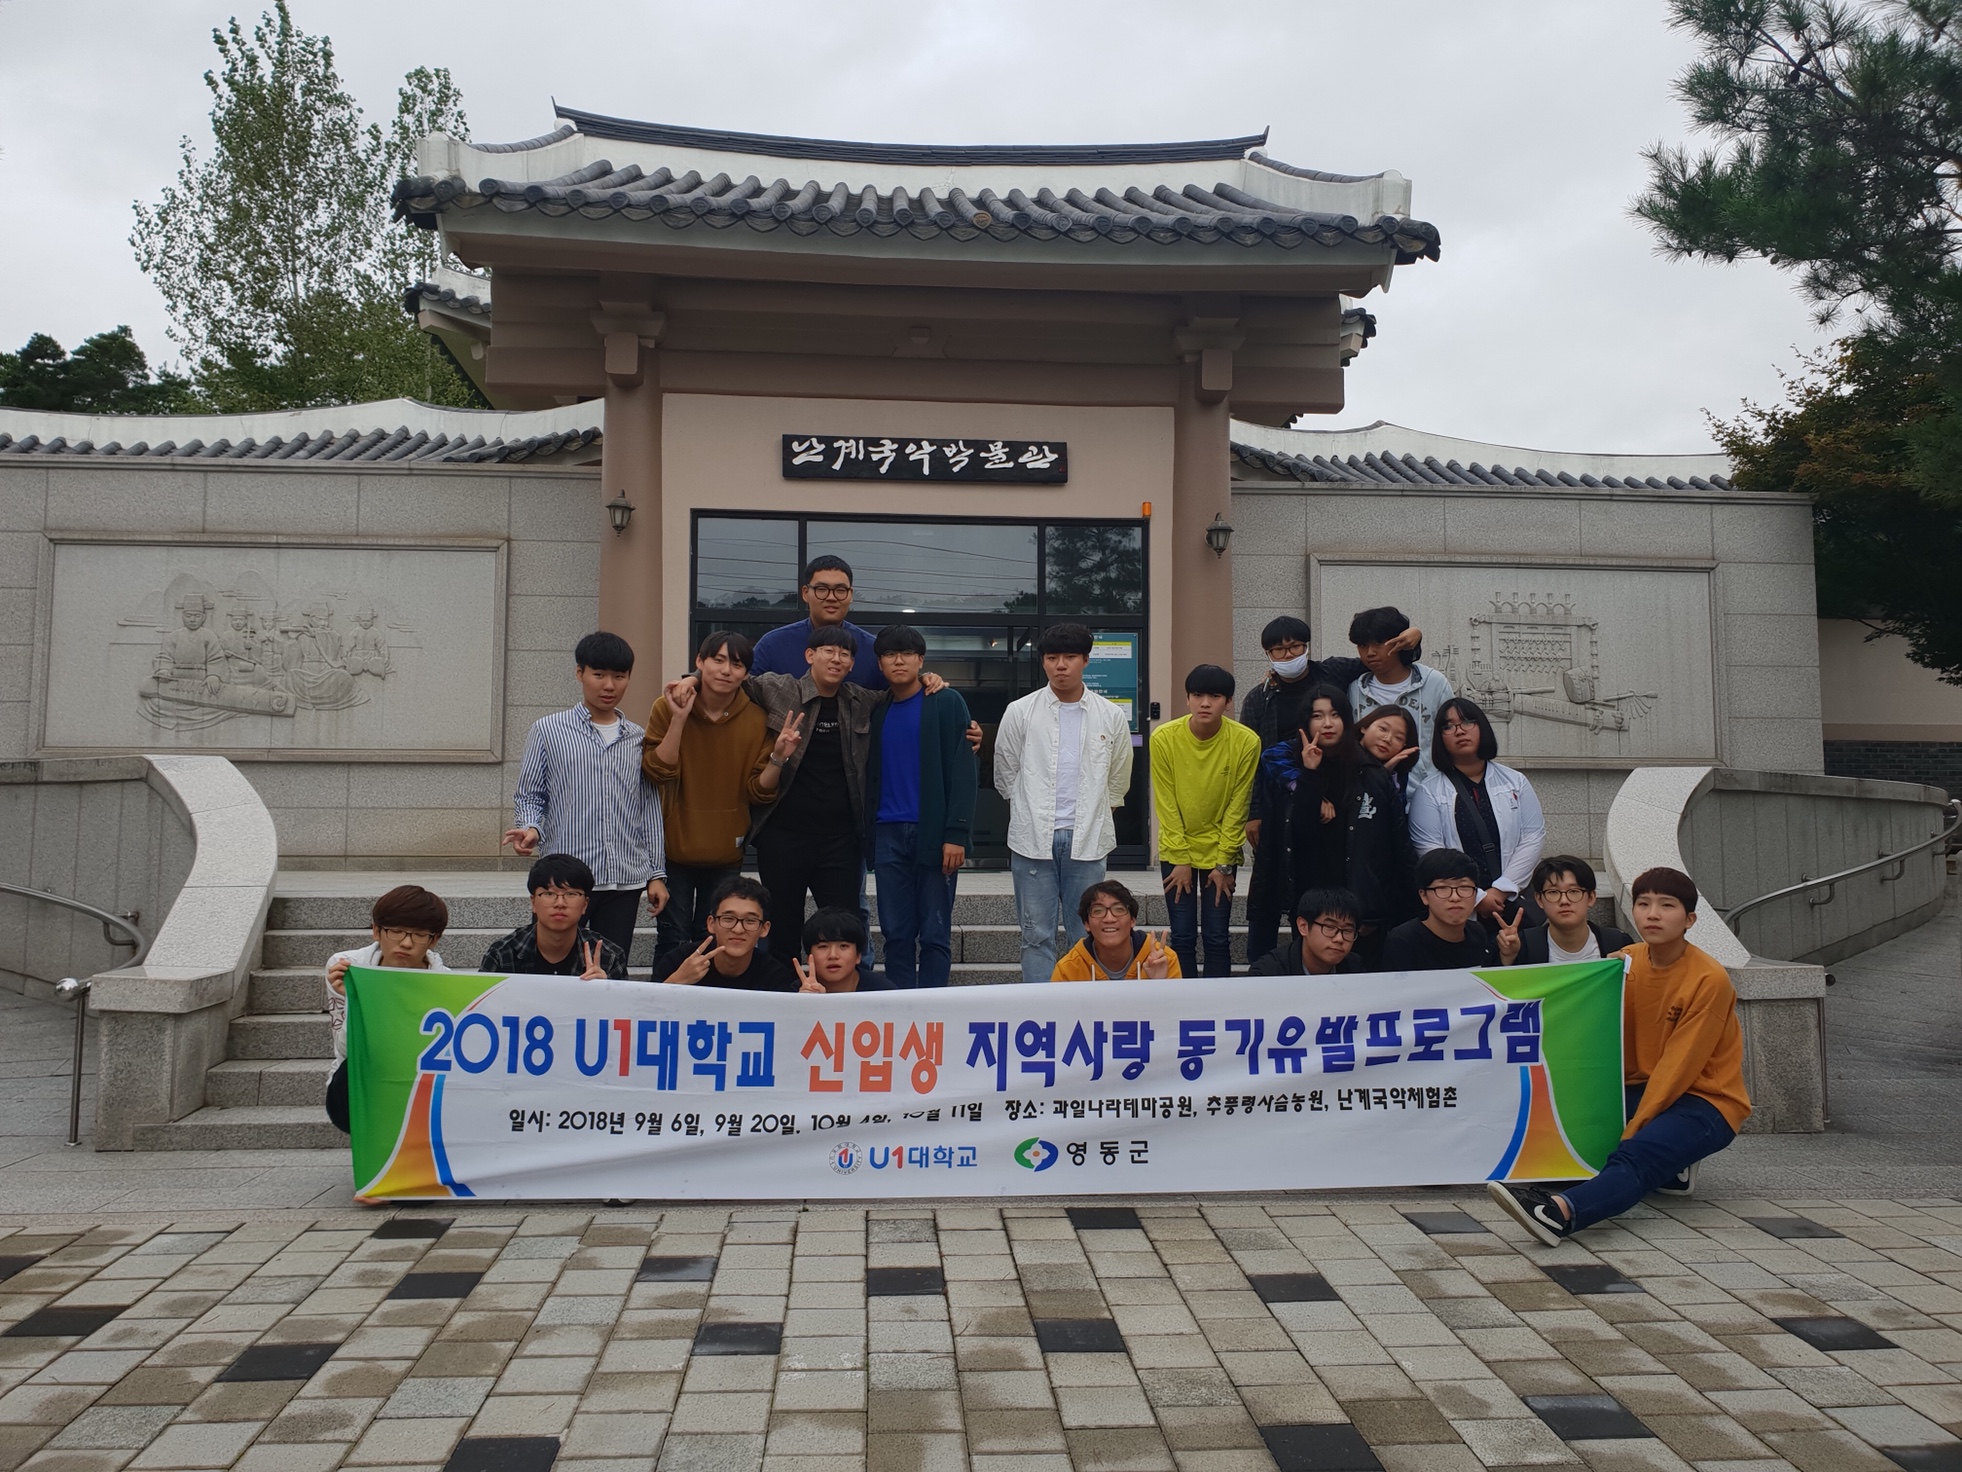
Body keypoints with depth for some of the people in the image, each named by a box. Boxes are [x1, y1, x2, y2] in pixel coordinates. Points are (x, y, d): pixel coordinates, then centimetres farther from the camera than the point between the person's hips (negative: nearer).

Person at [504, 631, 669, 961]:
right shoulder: (548, 731, 4)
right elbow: (530, 796, 7)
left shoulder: (639, 739, 11)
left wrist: (657, 873, 10)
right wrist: (531, 828, -15)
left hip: (625, 880, 3)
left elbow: (651, 808, 13)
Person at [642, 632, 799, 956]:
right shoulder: (667, 708, -7)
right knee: (673, 941, 2)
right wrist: (679, 719, -24)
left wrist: (778, 759, -19)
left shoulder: (756, 719, -3)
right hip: (673, 848, -2)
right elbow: (657, 772, -17)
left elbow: (758, 792, -2)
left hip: (725, 855, 2)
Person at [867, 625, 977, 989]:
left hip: (933, 833, -4)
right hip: (888, 835, 4)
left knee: (935, 934, -1)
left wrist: (956, 833, -14)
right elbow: (870, 777, 16)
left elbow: (963, 771, -6)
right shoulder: (877, 711, 14)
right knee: (896, 934, 6)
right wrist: (867, 834, 5)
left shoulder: (947, 703, 0)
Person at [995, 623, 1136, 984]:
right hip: (1033, 838, -1)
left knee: (1087, 936, 6)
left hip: (1087, 840, 1)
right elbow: (1005, 775, 11)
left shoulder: (1111, 717, 4)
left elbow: (1118, 781, 16)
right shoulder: (1020, 713, 1)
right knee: (1037, 935, 2)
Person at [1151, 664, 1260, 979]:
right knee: (1182, 936, 1)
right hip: (1176, 851, 0)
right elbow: (1167, 805, -8)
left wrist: (1224, 864, -6)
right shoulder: (1163, 738, -14)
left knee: (1217, 937, 1)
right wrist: (1181, 860, -8)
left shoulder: (1246, 742, -14)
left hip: (1221, 851, 0)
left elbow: (1237, 806, -7)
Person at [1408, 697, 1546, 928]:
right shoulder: (1428, 794, 2)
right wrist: (1477, 898, -12)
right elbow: (1430, 852, -6)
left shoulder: (1516, 782, 11)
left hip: (1513, 904, 2)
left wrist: (1502, 890, -7)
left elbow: (1533, 837, 4)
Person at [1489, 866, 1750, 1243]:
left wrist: (1632, 1130, -22)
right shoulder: (1626, 963, 3)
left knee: (1637, 1153, -34)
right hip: (1644, 1091, 7)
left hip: (1706, 1101, -7)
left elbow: (1679, 1065, -18)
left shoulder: (1709, 980, -15)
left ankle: (1559, 1212, -60)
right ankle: (1670, 1162, -2)